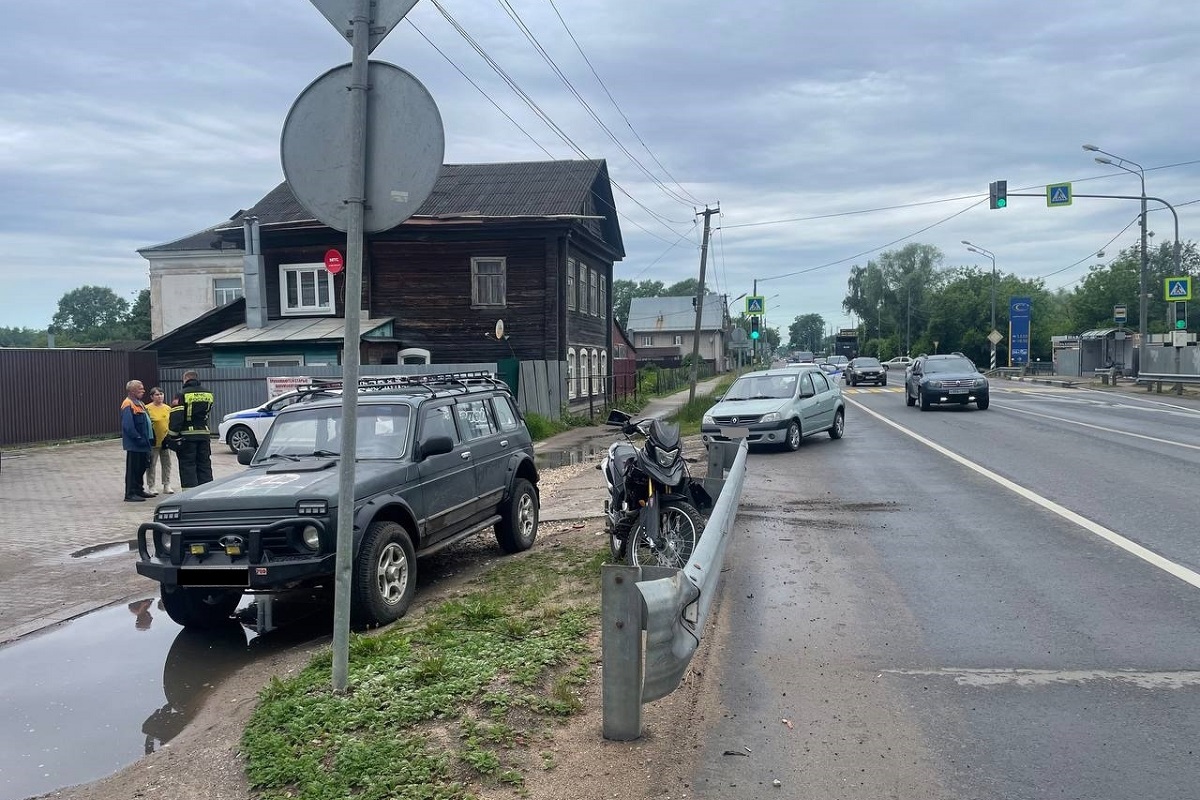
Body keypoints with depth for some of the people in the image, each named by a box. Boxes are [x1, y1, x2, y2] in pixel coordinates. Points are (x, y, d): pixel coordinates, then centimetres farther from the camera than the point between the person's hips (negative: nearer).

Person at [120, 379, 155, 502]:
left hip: (143, 444, 10)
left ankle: (139, 491, 26)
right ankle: (130, 494, 1)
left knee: (141, 467, 16)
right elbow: (128, 426, -23)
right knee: (133, 469, -4)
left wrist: (149, 438, 15)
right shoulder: (128, 405, -15)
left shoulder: (139, 403, 17)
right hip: (134, 445, -10)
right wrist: (139, 439, -22)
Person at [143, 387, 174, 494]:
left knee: (166, 464, 10)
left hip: (165, 441, 5)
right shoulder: (148, 408, -8)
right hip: (153, 441, -5)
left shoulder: (168, 408, 8)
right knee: (151, 465, 2)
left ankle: (166, 486, 18)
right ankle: (151, 487, 10)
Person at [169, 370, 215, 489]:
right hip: (204, 434, 5)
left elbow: (176, 417, -14)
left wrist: (173, 435, -11)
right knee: (204, 465, 12)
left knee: (187, 466, 0)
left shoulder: (182, 395, -10)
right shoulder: (208, 394, 9)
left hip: (187, 435, -5)